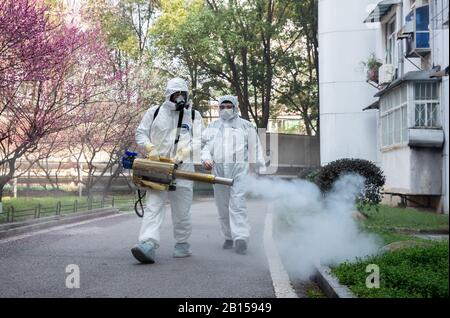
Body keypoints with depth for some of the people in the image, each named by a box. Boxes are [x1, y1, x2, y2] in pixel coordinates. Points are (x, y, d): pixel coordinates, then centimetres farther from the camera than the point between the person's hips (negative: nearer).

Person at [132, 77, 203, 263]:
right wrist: (149, 147, -8)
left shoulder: (194, 116, 9)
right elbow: (140, 133, 12)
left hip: (183, 169, 1)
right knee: (153, 206, -13)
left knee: (182, 210, 7)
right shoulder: (154, 112, 8)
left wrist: (184, 152, -18)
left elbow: (199, 140, 0)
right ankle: (148, 244, -23)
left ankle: (182, 243, 23)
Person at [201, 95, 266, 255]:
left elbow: (255, 148, 12)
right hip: (219, 169, 3)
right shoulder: (213, 126, 19)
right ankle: (229, 237, 17)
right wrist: (206, 159, -10)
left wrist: (261, 168, 7)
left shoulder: (245, 125, 12)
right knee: (222, 205, 5)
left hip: (239, 169, -3)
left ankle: (241, 238, -20)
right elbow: (206, 146, 11)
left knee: (237, 203, -15)